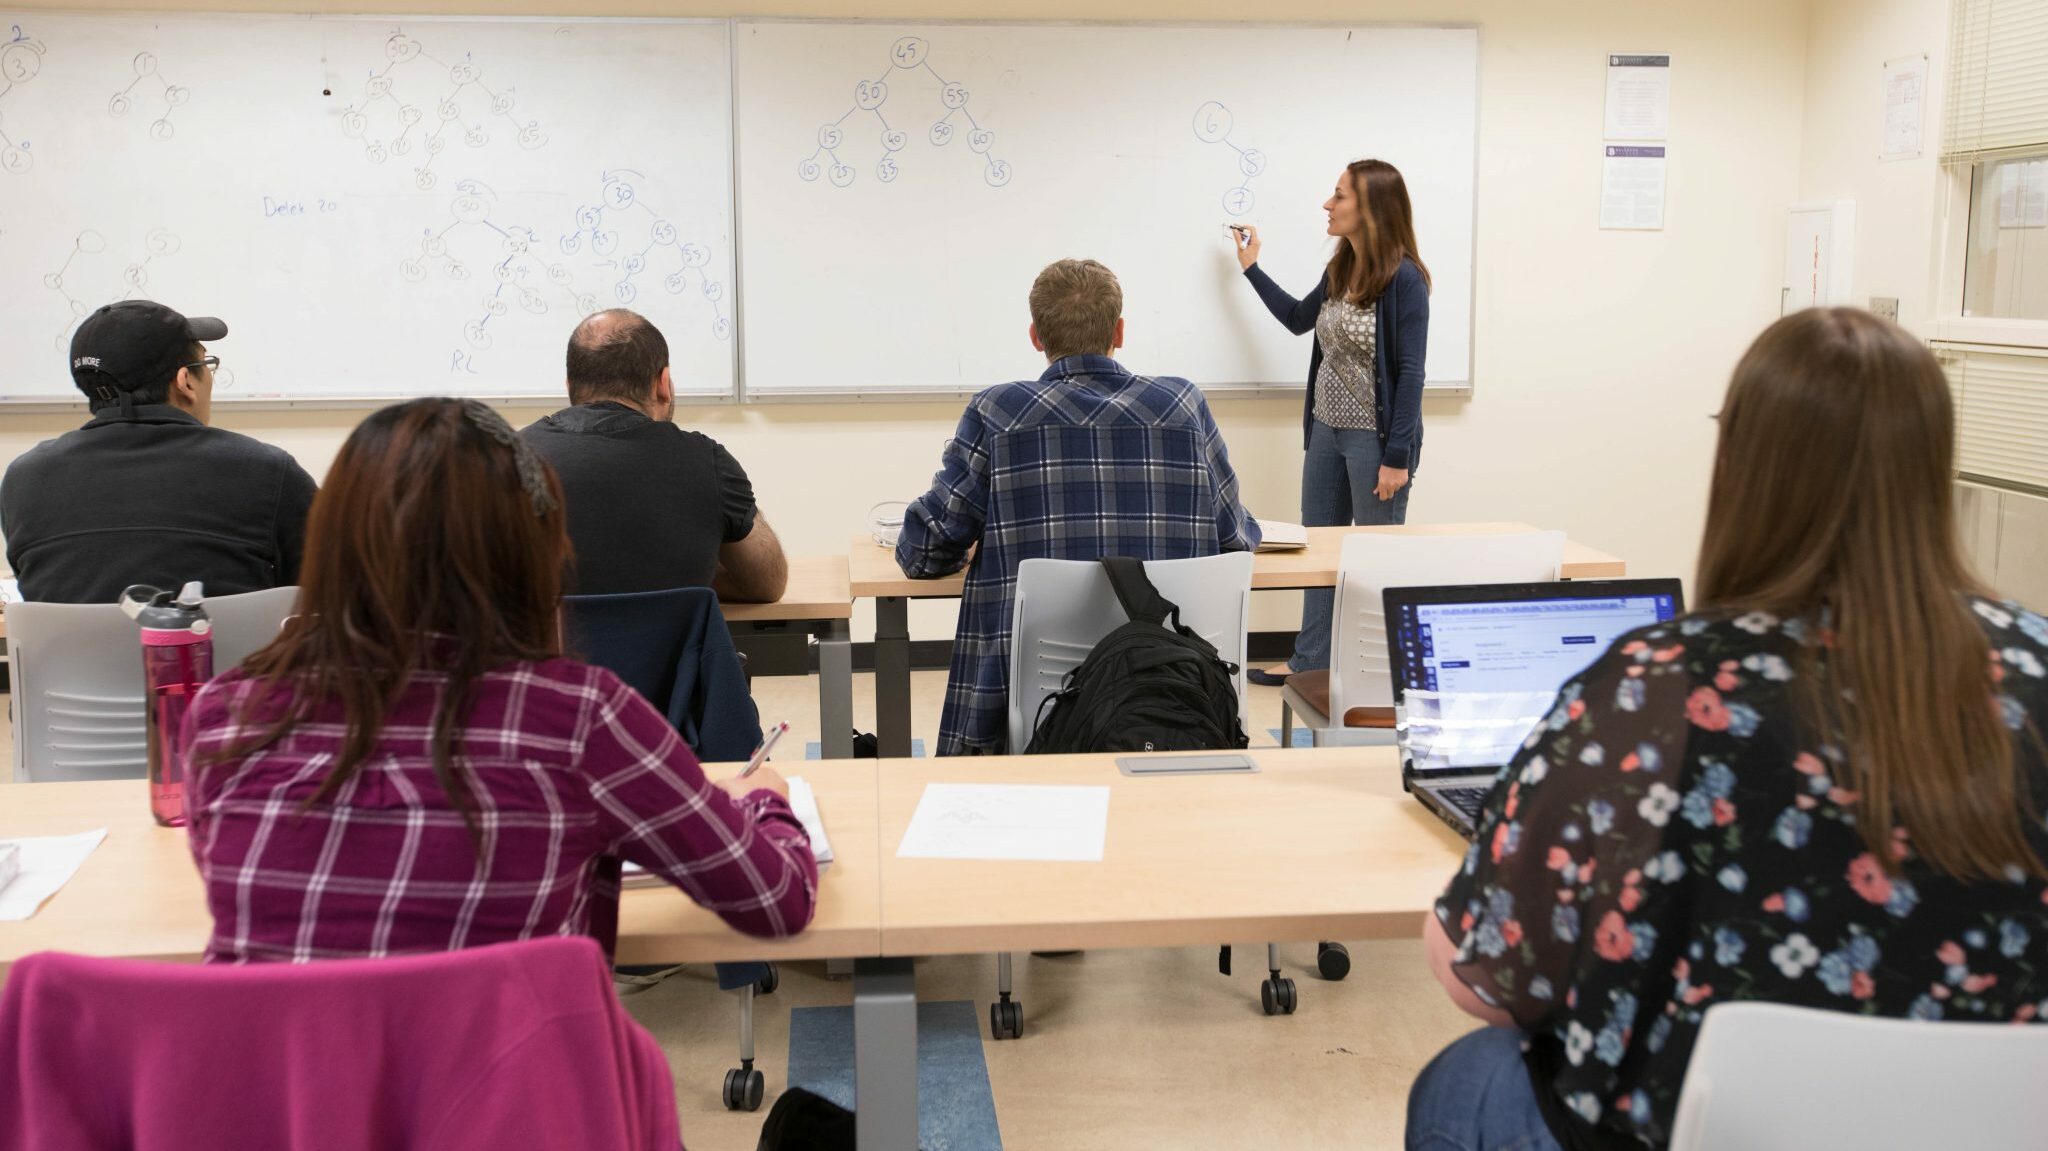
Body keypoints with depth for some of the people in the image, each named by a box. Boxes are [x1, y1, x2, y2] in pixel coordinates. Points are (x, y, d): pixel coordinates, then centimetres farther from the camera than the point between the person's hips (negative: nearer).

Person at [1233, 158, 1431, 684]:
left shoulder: (1404, 279, -16)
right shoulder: (1340, 271, 6)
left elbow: (1410, 372, -17)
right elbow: (1298, 317, 26)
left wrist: (1397, 457, -19)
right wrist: (1251, 267, 26)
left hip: (1375, 438, -8)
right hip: (1327, 429, 8)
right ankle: (1309, 661, 27)